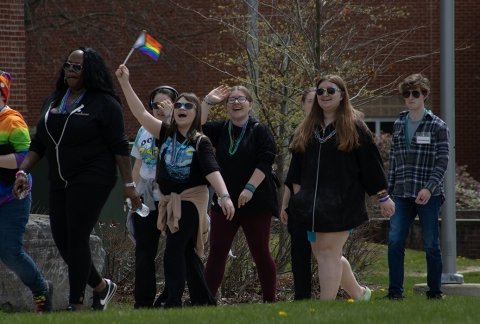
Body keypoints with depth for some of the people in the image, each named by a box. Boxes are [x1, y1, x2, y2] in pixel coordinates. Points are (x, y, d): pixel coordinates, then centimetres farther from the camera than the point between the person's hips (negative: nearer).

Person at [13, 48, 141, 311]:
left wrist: (128, 184, -11)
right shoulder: (53, 101, 13)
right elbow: (39, 143, 16)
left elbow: (119, 147, -8)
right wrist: (23, 171, 3)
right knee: (61, 240, 5)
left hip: (91, 181, -7)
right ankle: (101, 287, 24)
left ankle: (76, 304, -3)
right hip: (60, 182, 7)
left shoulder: (104, 104, -6)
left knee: (76, 240, -10)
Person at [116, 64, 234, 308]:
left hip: (192, 199, -5)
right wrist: (125, 83, -11)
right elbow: (140, 113, -2)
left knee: (173, 251, -15)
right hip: (168, 200, 5)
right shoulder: (166, 133, 4)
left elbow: (212, 171, -16)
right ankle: (203, 300, 18)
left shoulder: (201, 142, -7)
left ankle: (173, 302, -17)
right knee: (187, 252, 10)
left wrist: (225, 196, -31)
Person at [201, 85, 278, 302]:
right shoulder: (221, 129, 11)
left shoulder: (260, 131, -3)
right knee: (216, 252, -2)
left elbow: (265, 162, -12)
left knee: (261, 253, 4)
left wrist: (250, 188, -21)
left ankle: (270, 301, 11)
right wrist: (208, 101, -1)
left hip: (255, 202, -4)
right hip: (224, 201, 4)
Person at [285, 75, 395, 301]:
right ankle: (358, 293, 28)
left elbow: (370, 163, -2)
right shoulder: (307, 129, 13)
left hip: (341, 203, -6)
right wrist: (298, 197, 9)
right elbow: (297, 170, 16)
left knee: (329, 252, -9)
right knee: (320, 254, 9)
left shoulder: (354, 128, -1)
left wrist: (383, 197, -2)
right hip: (314, 204, 6)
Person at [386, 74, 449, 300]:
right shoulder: (398, 125, 13)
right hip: (402, 194, 4)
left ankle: (435, 291, 12)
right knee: (395, 241, -6)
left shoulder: (437, 126, -2)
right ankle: (395, 290, -2)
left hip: (429, 195, -4)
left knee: (431, 244, 2)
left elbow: (442, 161, -7)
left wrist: (429, 188, -18)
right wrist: (389, 190, 13)